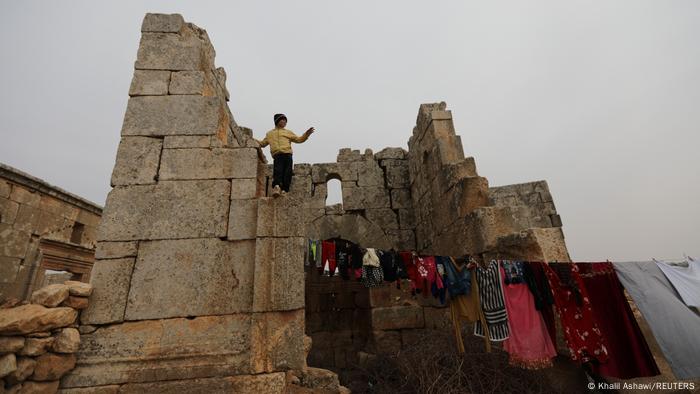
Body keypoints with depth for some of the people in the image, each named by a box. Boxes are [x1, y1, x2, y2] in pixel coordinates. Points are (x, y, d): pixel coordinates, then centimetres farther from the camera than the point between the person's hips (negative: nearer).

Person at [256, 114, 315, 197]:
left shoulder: (288, 132, 29)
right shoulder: (269, 134, 30)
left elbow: (299, 139, 20)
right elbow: (262, 143, 33)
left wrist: (307, 134, 8)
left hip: (287, 155, 1)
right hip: (277, 156, -1)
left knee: (287, 173, -12)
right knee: (277, 171, -21)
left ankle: (284, 190, -18)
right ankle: (276, 186, -37)